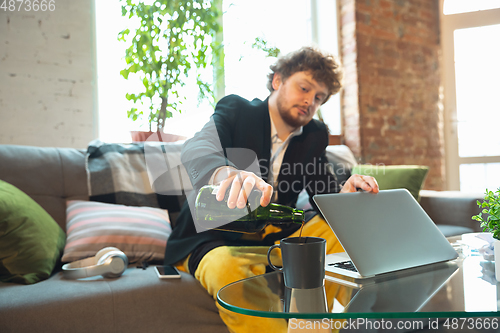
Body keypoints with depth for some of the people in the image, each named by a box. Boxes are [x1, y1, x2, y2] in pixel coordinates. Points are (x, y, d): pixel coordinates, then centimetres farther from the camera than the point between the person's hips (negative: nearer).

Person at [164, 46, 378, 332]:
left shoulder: (315, 136, 9)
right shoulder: (236, 110, -6)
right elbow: (196, 150, -27)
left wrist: (345, 193, -24)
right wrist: (225, 173, -52)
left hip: (276, 240, 5)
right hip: (218, 241, -5)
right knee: (228, 269, -37)